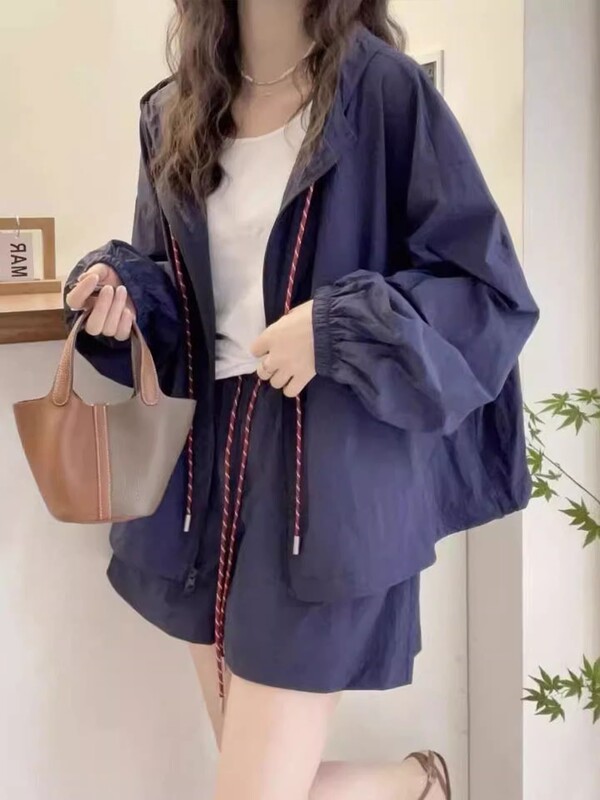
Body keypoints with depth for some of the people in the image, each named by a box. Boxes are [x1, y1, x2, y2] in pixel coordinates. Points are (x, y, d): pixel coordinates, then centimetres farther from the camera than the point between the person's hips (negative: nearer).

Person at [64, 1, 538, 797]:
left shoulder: (385, 90, -8)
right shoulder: (173, 113, 9)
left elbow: (493, 294, -8)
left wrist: (338, 327, -19)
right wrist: (120, 290, -5)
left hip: (328, 484, -6)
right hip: (210, 466, 6)